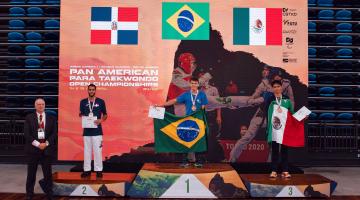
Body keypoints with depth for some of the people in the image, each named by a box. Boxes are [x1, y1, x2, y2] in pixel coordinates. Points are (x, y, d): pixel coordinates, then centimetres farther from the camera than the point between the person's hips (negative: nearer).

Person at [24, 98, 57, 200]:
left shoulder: (51, 118, 7)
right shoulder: (29, 117, 4)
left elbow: (54, 133, 1)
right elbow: (26, 133, -5)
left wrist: (46, 143, -13)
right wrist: (37, 144, -15)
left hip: (47, 149, 1)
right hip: (33, 148, 0)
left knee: (48, 173, 5)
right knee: (31, 173, 7)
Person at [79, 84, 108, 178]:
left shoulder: (101, 101, 2)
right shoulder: (83, 102, 7)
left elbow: (105, 114, 8)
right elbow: (81, 114, 16)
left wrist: (101, 120, -12)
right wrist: (81, 116, -7)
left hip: (97, 130, -2)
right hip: (86, 130, 2)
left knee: (97, 150, -2)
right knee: (87, 151, 8)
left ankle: (98, 170, 7)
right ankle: (87, 170, 17)